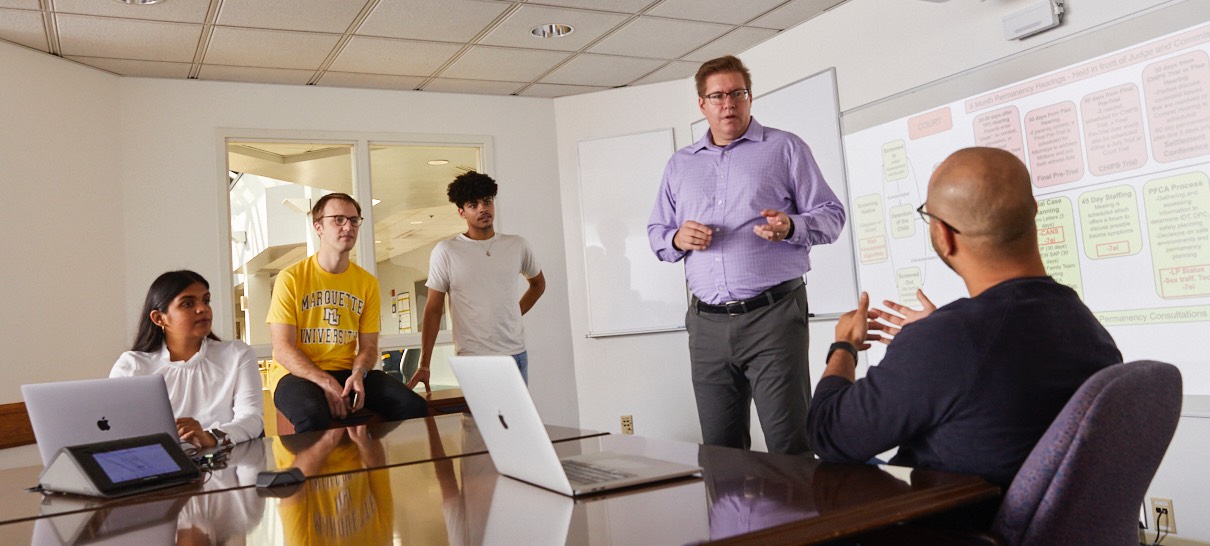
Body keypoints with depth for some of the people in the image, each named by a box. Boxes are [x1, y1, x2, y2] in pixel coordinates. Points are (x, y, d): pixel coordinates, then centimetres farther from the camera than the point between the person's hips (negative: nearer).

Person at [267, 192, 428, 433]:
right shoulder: (290, 278, -3)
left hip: (346, 371, 4)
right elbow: (283, 348, -8)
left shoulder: (367, 282, 9)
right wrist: (326, 383, -21)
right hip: (298, 374, -4)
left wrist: (358, 374, -15)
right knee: (313, 416, -39)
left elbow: (368, 346, 9)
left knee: (414, 407, -19)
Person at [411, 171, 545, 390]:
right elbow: (433, 309, -1)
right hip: (472, 358, -3)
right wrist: (424, 365, -5)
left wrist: (516, 314, 11)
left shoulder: (517, 246, 7)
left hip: (516, 354, 3)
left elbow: (538, 283, 25)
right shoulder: (446, 251, -3)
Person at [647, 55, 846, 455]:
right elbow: (656, 233, 21)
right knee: (719, 449, 8)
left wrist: (790, 227, -15)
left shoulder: (785, 149, 8)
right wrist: (677, 239, -3)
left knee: (789, 444, -6)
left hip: (773, 313, -3)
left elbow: (830, 215, 5)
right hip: (707, 322, 4)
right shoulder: (680, 164, 19)